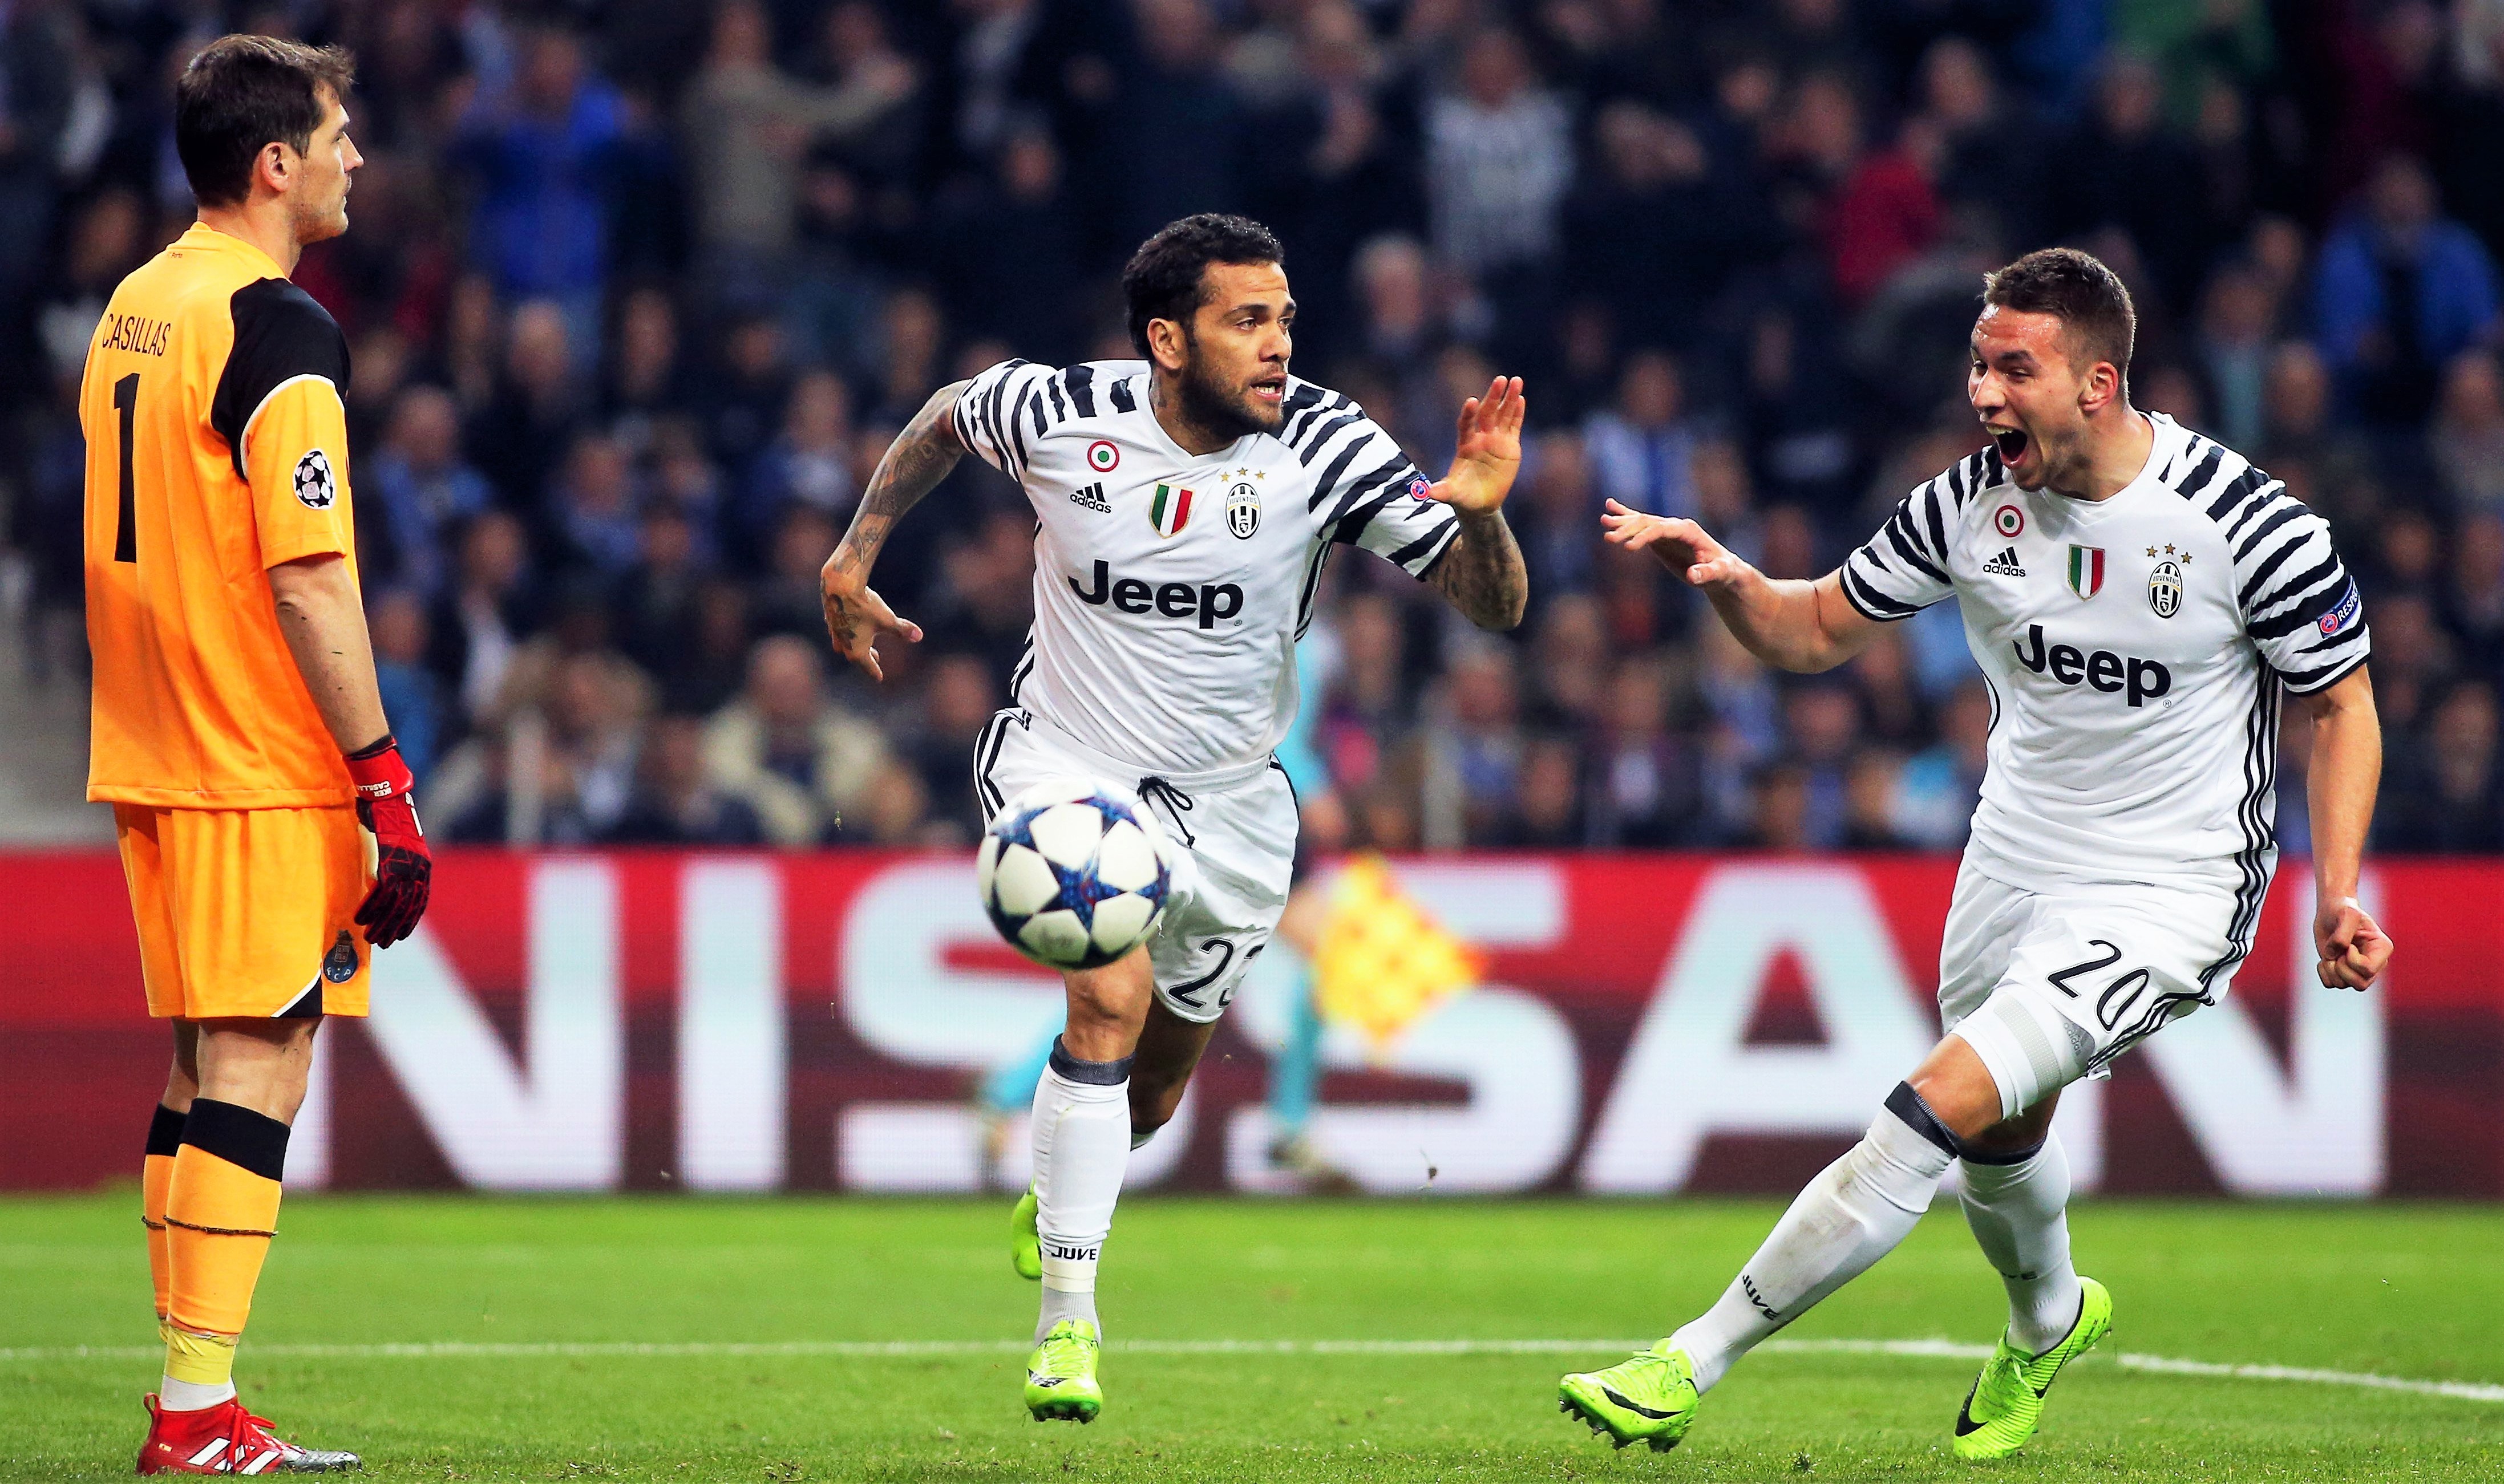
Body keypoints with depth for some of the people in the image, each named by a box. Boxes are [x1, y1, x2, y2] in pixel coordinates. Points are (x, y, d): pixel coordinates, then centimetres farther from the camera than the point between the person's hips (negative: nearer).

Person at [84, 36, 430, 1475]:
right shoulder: (277, 330, -15)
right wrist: (385, 784, -17)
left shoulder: (136, 306, 14)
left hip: (155, 761, 9)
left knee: (201, 1067, 13)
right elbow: (307, 581, -19)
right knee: (255, 1071, -7)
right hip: (269, 770, -9)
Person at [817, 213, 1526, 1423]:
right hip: (1061, 763, -2)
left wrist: (1479, 512, -38)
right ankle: (1067, 1318, -18)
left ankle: (1056, 1198, 52)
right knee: (1115, 994, -26)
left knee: (1161, 1068, 16)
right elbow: (944, 419, 8)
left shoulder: (1325, 447, -19)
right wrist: (853, 558, 6)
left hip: (1227, 800, 2)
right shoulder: (1057, 415, -17)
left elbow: (1493, 608, -18)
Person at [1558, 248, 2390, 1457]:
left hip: (2166, 894, -6)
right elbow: (1817, 632, 3)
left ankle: (1689, 1365, -15)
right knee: (1998, 1142, 21)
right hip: (2014, 860, 6)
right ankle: (2048, 1322, 56)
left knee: (1939, 1109, -19)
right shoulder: (1975, 499, -8)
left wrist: (2338, 899, -13)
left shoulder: (2251, 525, -19)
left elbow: (2342, 706, -5)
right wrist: (1726, 580, -18)